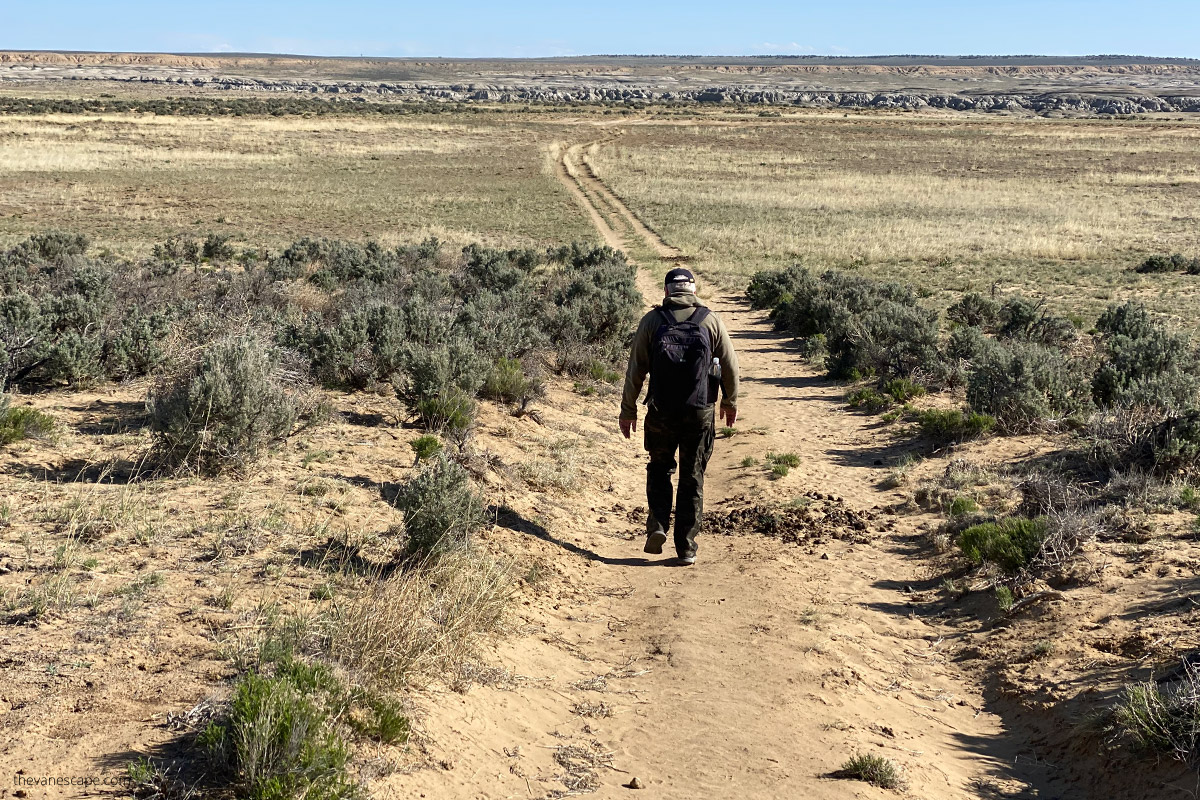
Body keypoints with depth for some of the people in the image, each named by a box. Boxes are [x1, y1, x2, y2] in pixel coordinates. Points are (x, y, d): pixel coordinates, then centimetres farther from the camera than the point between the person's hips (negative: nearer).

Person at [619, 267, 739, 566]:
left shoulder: (652, 320, -1)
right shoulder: (710, 320, 1)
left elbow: (636, 368, -2)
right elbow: (730, 365, 4)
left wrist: (628, 410, 6)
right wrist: (730, 402, 18)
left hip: (661, 411, 0)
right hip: (700, 412, 0)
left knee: (659, 469, 20)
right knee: (692, 478, 10)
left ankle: (657, 526, 2)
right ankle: (686, 546, 11)